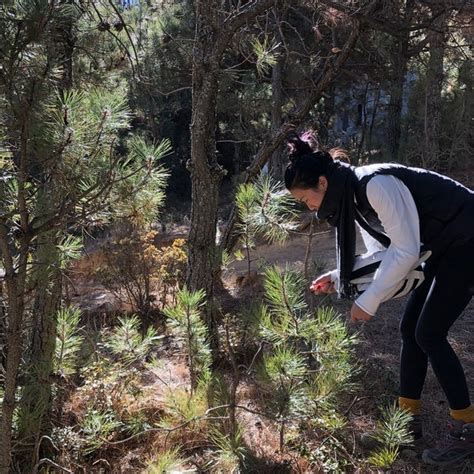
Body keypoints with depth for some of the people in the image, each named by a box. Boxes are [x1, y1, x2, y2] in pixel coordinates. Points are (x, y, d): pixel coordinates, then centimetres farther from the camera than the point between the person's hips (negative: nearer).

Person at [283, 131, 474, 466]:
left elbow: (406, 252, -25)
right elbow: (383, 254, 10)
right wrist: (337, 278, 1)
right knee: (410, 329, 8)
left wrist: (369, 301, -19)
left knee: (429, 334, -8)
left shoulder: (376, 185, -27)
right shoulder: (353, 196, 2)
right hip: (446, 246, 9)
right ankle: (409, 418, 20)